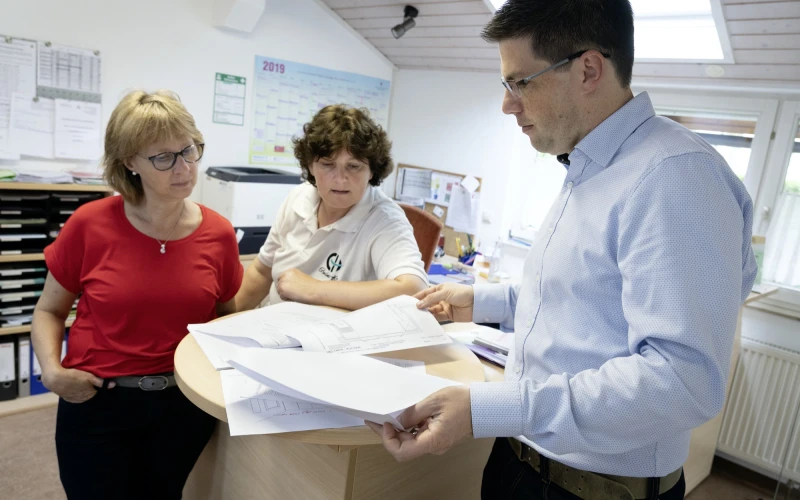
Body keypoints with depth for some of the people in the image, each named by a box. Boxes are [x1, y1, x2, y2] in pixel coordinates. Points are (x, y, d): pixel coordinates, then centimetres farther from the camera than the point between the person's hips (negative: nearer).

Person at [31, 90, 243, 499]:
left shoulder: (219, 233, -6)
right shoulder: (90, 224, -11)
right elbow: (49, 312, 3)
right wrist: (51, 370, -14)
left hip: (187, 403, 2)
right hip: (96, 404, -1)